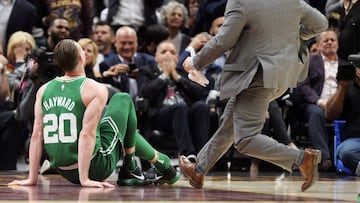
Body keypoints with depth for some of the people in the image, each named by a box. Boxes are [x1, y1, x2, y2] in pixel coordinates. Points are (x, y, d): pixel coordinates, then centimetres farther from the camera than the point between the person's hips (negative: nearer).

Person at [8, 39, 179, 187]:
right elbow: (87, 134, -20)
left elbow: (37, 135, 2)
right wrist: (85, 179, -20)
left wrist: (32, 178, 4)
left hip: (65, 172, 6)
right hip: (94, 168, -6)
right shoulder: (94, 89, -12)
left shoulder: (44, 90, 3)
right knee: (123, 100, 13)